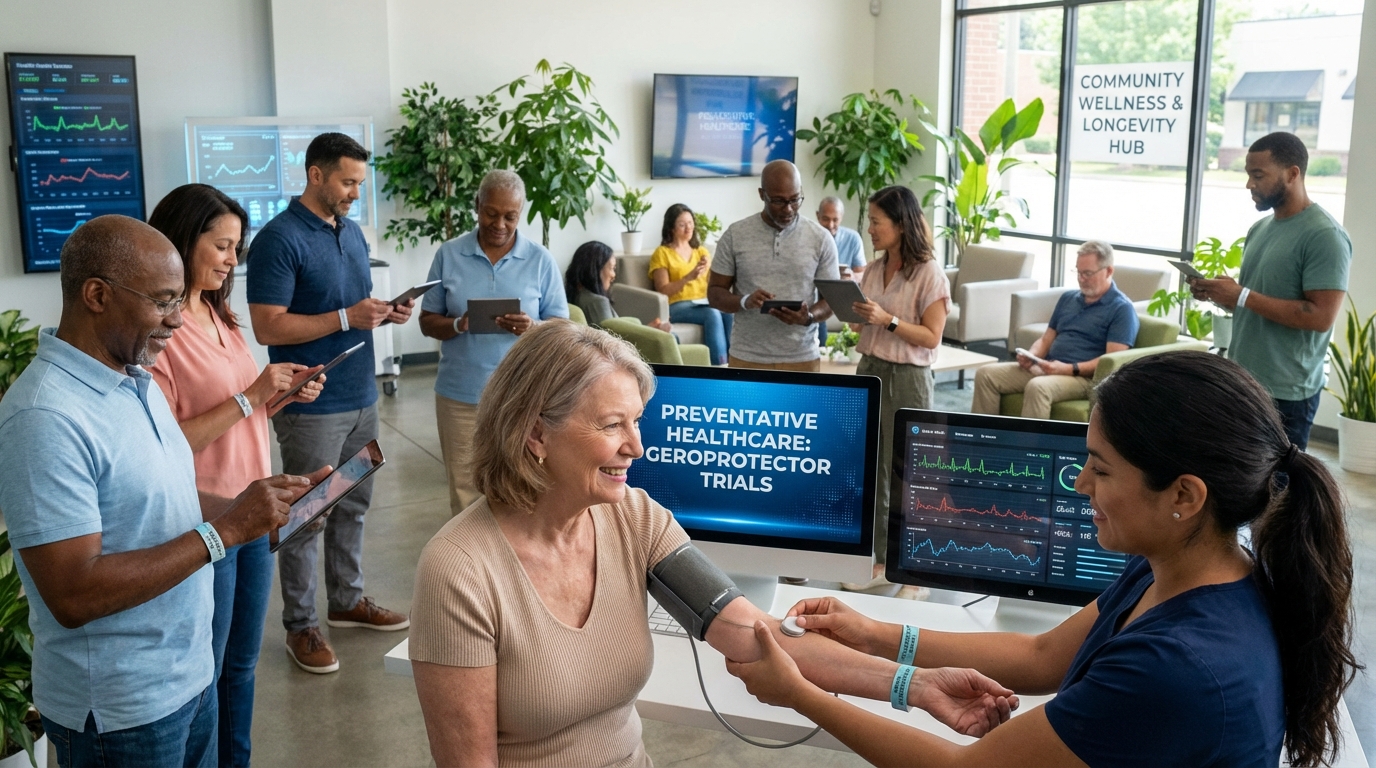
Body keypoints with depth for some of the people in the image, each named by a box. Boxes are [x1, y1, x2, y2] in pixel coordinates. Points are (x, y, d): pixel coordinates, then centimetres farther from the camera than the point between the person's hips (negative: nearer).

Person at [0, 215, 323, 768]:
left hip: (190, 673, 8)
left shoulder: (136, 380, 5)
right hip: (120, 709, -8)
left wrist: (253, 506, -3)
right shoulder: (45, 417, -24)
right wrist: (223, 531, -25)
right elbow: (74, 595, -27)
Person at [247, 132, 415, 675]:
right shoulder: (279, 239, -15)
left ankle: (348, 600, 34)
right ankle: (301, 626, 16)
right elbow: (268, 327, -19)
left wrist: (385, 313, 0)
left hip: (361, 398, 8)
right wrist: (345, 318, -23)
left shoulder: (352, 232, 11)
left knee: (353, 505, 18)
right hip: (311, 406, -8)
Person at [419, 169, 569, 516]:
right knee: (464, 494, 6)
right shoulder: (449, 255, 2)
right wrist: (457, 325, -17)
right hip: (460, 395, 1)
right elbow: (428, 322, 5)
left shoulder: (541, 259, 1)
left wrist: (532, 328, -20)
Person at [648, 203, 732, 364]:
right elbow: (663, 291, -4)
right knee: (713, 314, -36)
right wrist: (689, 277, -17)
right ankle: (719, 365, -38)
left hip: (705, 302, 4)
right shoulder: (662, 253, 9)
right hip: (679, 306, -4)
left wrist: (710, 267, -8)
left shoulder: (701, 251, 23)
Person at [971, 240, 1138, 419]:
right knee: (986, 374, -9)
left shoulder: (1121, 308, -4)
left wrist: (1069, 369, -22)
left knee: (1037, 387, -38)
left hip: (1084, 377, -7)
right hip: (1046, 368, 8)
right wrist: (1031, 357, -2)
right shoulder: (1068, 298, 19)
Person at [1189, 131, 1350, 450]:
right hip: (1240, 381, 8)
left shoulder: (1325, 236, -15)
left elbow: (1321, 316, -22)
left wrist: (1242, 296, -21)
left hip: (1285, 393, -8)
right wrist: (1217, 294, 0)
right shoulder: (1260, 229, 12)